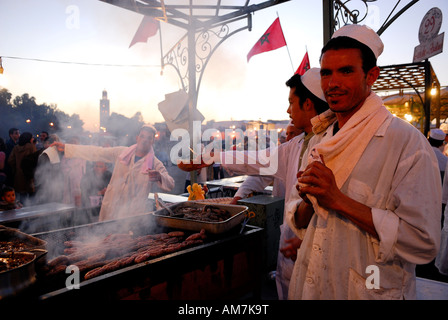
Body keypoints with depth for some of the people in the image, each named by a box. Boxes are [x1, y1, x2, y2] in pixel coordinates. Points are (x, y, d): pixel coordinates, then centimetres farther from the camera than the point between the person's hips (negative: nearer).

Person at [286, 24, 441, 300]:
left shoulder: (407, 141, -15)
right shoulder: (319, 140, 3)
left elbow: (424, 243, -20)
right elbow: (297, 220, 7)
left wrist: (339, 200, -24)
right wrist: (309, 202, -15)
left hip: (372, 290, -5)